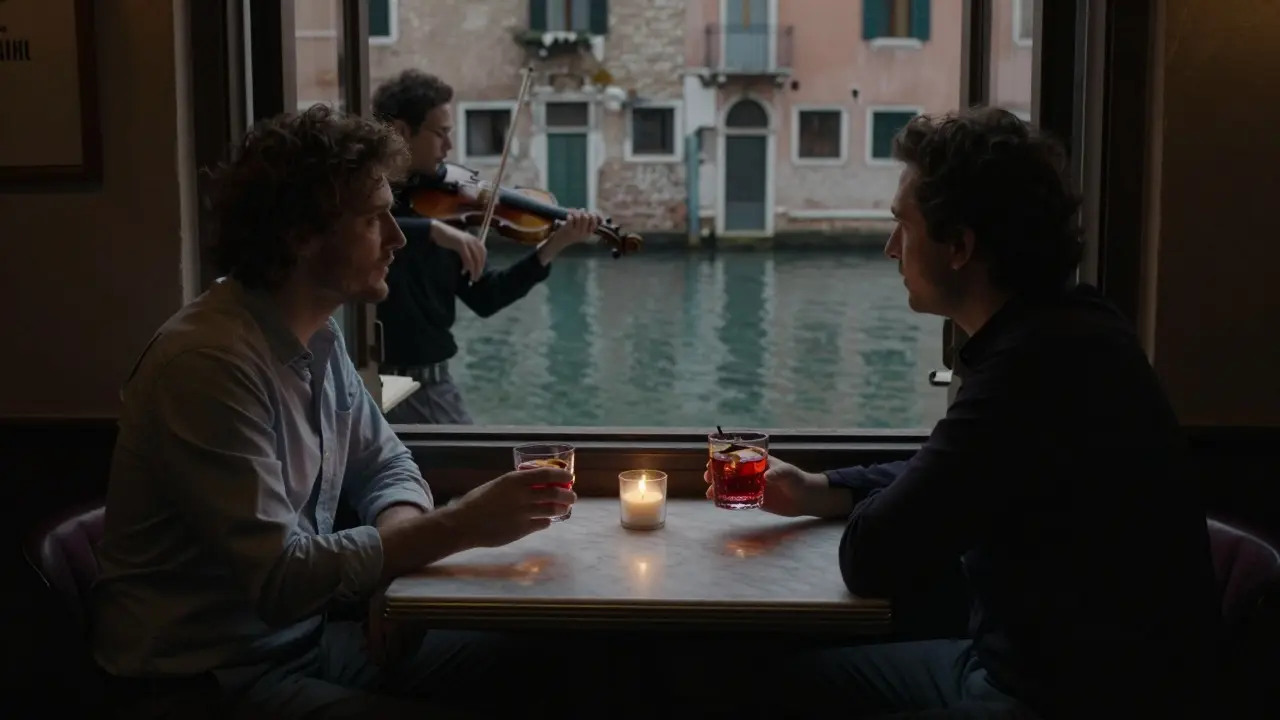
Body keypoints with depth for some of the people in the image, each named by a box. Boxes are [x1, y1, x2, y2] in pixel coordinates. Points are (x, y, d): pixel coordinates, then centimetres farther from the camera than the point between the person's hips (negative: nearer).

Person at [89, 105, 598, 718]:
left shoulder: (319, 336, 2)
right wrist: (460, 526, -24)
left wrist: (399, 531, -10)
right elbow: (282, 579, -27)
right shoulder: (209, 361, -25)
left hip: (306, 635, 8)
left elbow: (384, 464, 14)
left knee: (536, 670, -1)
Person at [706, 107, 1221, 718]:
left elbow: (875, 563, -24)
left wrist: (873, 515, -3)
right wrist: (818, 491, 9)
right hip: (1019, 662, 9)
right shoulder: (1050, 330, 6)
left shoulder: (1037, 360, -27)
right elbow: (940, 482, 20)